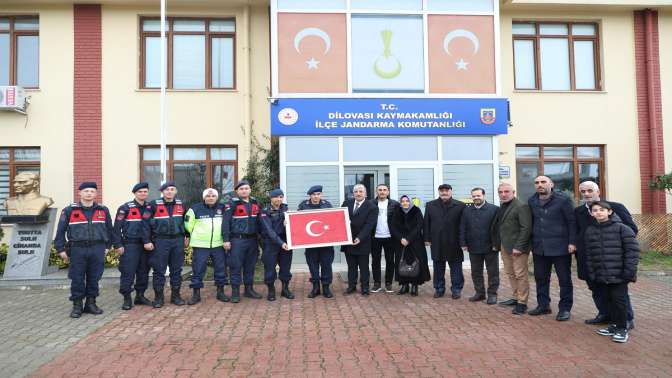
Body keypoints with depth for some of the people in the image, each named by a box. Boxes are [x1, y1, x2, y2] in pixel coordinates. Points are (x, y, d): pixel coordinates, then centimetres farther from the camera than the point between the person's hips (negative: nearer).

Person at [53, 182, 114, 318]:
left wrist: (108, 245, 13)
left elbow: (109, 230, 16)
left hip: (97, 249, 2)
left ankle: (91, 303, 20)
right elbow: (60, 231, 4)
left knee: (94, 278, 7)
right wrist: (61, 249, 0)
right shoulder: (69, 210, 2)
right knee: (77, 279, 3)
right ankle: (77, 306, 14)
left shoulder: (103, 210, 8)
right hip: (77, 249, -2)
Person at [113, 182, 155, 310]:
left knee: (143, 272, 9)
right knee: (128, 272, -5)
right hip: (130, 245, -4)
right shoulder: (125, 208, -2)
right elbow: (117, 227, -4)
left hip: (145, 245, 5)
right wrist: (118, 245, -8)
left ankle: (140, 296, 20)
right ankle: (127, 298, 3)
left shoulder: (150, 208, 11)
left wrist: (150, 241, 3)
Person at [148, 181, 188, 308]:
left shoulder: (180, 204, 8)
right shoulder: (154, 204, -4)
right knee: (159, 270, 1)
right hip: (161, 241, -3)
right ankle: (158, 297, 11)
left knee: (176, 270, 9)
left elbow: (185, 221, 21)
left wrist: (186, 237, 15)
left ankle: (175, 295, 20)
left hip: (178, 240, 4)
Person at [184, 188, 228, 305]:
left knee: (221, 269, 7)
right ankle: (196, 294, 12)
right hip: (200, 246, -2)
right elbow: (188, 225, 5)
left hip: (219, 245, 2)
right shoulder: (195, 209, -1)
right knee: (197, 270, 1)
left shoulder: (222, 208, 6)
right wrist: (198, 235, 9)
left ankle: (220, 292, 19)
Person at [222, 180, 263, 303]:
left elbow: (259, 221, 18)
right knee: (236, 267, -1)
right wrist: (226, 240, -13)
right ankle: (235, 292, 7)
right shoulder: (232, 204, -6)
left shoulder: (255, 203, 11)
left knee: (250, 266, 12)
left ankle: (249, 289, 23)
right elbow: (226, 222, -8)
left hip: (252, 239, 5)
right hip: (237, 240, -5)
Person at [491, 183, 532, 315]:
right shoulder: (502, 207, 14)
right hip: (505, 246, 8)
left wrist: (518, 247, -21)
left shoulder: (521, 206, -12)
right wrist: (496, 243, 8)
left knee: (520, 275, -2)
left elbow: (526, 228, -18)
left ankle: (522, 303, 6)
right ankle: (515, 298, 25)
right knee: (510, 274, 14)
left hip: (517, 247, -8)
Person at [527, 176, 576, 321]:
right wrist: (531, 242, 10)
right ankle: (543, 305, 25)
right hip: (539, 247, 5)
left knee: (564, 279, 5)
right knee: (540, 278, 12)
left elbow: (572, 221, -9)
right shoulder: (532, 201, 7)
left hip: (560, 247, -5)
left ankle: (565, 309, 15)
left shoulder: (563, 199, -8)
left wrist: (572, 242, -13)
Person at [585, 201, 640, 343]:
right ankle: (614, 324, 28)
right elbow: (589, 254, 11)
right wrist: (591, 272, 6)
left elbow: (632, 250, -10)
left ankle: (622, 328, 13)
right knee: (609, 300, 14)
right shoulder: (590, 231, 7)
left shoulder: (621, 228, -8)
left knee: (619, 300, 0)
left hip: (618, 274, -5)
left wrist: (629, 271, -14)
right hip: (601, 275, 5)